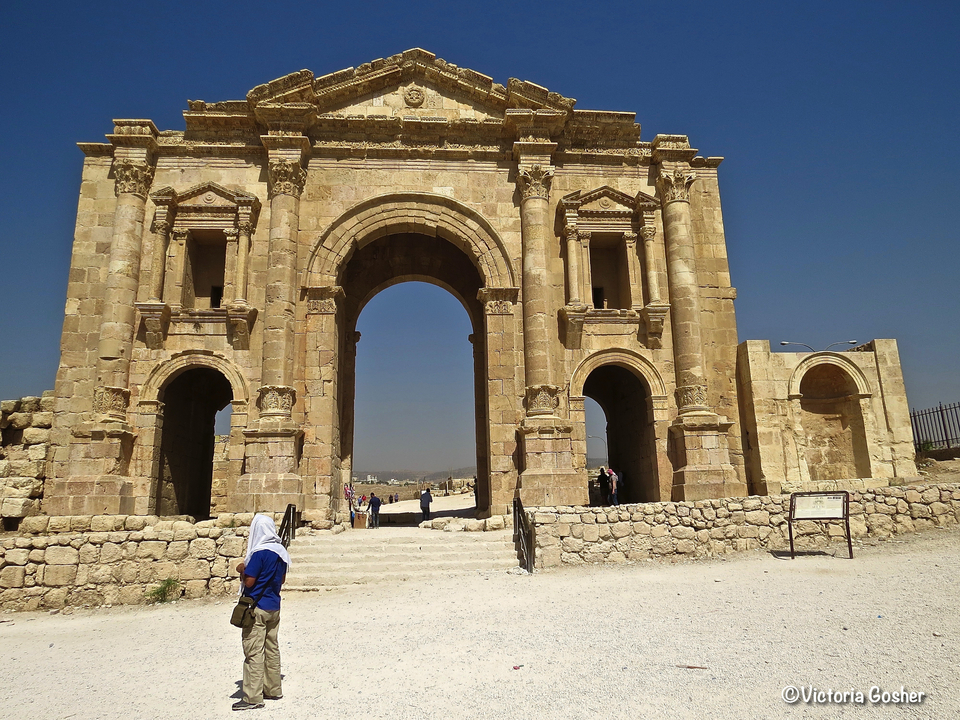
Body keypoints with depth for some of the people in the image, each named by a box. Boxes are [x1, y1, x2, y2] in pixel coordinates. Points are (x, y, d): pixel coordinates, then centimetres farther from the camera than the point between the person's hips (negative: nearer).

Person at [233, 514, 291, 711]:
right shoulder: (281, 551, 5)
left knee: (254, 652, -2)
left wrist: (242, 569, 0)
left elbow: (249, 581, -17)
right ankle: (273, 690, 24)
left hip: (256, 607, -8)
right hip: (274, 607, 8)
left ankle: (253, 698, 3)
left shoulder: (259, 553, -19)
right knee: (271, 648, 15)